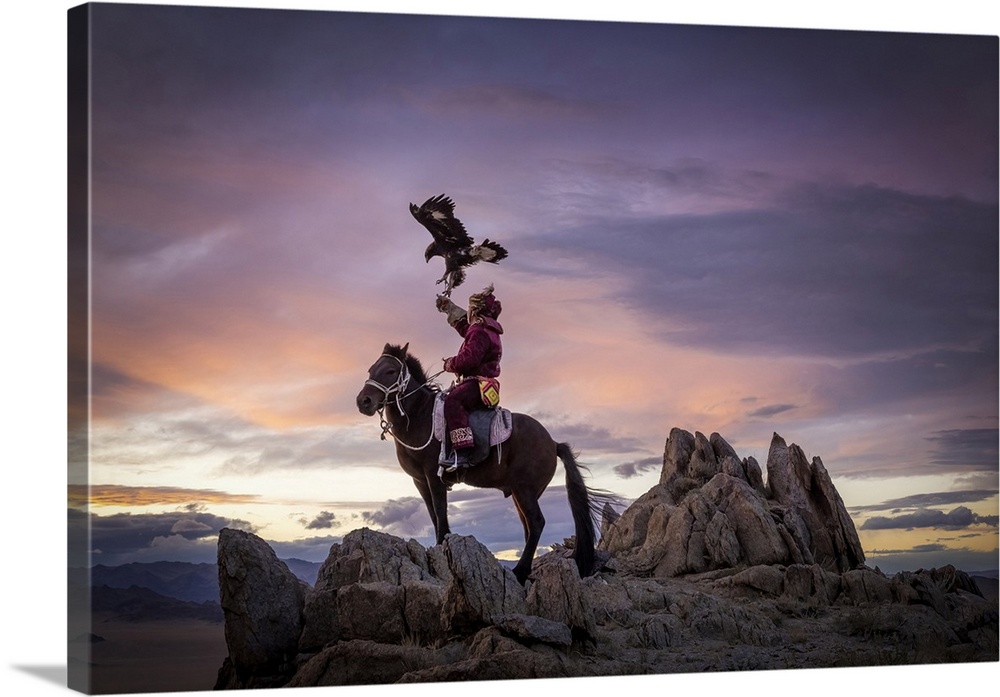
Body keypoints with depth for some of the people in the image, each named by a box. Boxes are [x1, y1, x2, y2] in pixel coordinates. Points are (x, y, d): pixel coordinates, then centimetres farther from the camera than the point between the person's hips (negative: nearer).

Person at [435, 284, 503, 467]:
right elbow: (462, 322, 44)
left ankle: (463, 452, -50)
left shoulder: (479, 331, -12)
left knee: (452, 400, -36)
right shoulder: (484, 329, 22)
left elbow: (469, 358, -24)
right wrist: (448, 306, 52)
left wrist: (450, 364, -6)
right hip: (477, 385, 12)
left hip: (477, 384, -12)